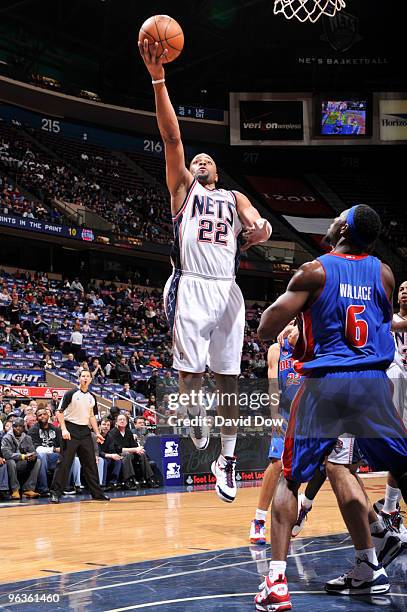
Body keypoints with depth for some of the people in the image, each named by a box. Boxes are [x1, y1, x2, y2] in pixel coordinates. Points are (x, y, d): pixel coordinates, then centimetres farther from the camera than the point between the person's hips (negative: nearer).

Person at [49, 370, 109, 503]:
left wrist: (97, 433, 13)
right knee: (64, 462, -7)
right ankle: (55, 493, -3)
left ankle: (97, 493, 14)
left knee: (91, 463, 7)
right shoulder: (71, 394, -4)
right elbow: (60, 412, -6)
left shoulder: (92, 397, 13)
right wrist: (64, 429, -17)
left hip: (85, 431, 5)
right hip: (71, 430, -5)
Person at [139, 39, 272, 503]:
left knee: (228, 376, 1)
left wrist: (260, 230, -26)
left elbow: (255, 222, 1)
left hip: (227, 290, 2)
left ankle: (227, 459, 9)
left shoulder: (235, 198, 22)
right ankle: (195, 415, 28)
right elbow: (172, 137, 3)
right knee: (190, 370, -5)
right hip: (190, 287, -2)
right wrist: (158, 79, -7)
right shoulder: (183, 188, 15)